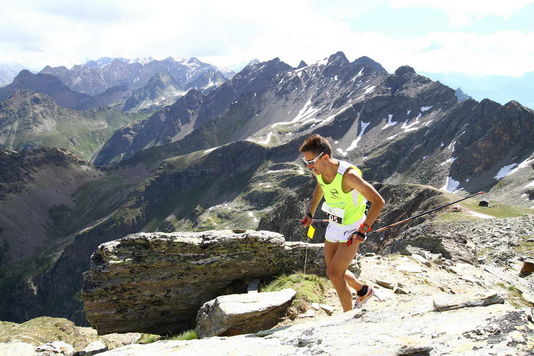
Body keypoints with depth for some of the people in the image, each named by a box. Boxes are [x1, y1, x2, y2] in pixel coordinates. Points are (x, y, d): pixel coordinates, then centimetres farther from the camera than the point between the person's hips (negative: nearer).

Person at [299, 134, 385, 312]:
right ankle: (364, 291, 43)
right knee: (334, 270, 17)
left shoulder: (348, 175, -32)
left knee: (334, 273, -9)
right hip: (334, 225, 8)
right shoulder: (319, 171, -9)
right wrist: (310, 213, 12)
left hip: (352, 229, -8)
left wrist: (363, 231, -30)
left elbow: (378, 201, -27)